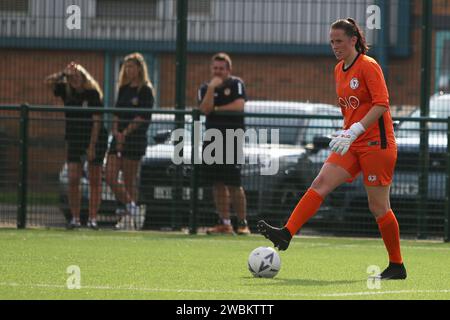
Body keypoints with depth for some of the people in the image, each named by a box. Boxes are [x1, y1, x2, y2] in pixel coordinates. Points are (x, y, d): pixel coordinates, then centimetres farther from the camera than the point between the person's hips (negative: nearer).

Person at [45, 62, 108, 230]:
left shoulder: (93, 94, -12)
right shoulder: (66, 91, 1)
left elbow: (96, 121, -14)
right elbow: (49, 81, -5)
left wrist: (92, 146, -18)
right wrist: (64, 73, -12)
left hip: (95, 140, -4)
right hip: (74, 140, 4)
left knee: (95, 181, 0)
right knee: (73, 180, -5)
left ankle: (92, 218, 3)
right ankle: (75, 218, 0)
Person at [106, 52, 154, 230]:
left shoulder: (145, 90, -5)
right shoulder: (123, 89, 16)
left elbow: (143, 117, -12)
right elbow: (117, 113, 14)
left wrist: (126, 132, -15)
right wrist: (116, 130, -4)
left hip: (135, 138, -7)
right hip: (119, 137, 7)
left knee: (129, 182, -3)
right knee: (110, 177, -2)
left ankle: (129, 217, 5)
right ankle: (128, 207, 14)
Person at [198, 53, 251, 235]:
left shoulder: (236, 84, 1)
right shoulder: (205, 88, 11)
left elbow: (239, 106, -15)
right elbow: (205, 109, -7)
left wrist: (216, 109, -6)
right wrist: (211, 87, -15)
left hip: (232, 140, -5)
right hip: (211, 140, 5)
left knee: (234, 185, -9)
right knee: (218, 184, 4)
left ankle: (242, 223, -4)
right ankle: (224, 223, 9)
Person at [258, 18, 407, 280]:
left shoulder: (368, 66, -11)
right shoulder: (339, 70, 14)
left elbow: (382, 104, -21)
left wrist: (355, 131, -28)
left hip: (376, 144, -8)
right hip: (352, 146, 8)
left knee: (378, 206, -3)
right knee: (321, 184, -10)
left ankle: (397, 266, 8)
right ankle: (286, 234, -21)